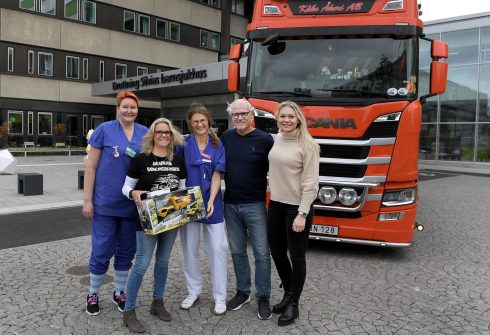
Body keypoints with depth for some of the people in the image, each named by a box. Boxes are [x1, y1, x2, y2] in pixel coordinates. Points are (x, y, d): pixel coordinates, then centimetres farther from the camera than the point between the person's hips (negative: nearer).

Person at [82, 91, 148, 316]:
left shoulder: (145, 133, 4)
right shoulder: (104, 130, -5)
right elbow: (91, 167, -4)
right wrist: (87, 200, -7)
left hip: (133, 204, 3)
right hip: (106, 203, -3)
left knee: (126, 250, 14)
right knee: (102, 251, 5)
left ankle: (119, 293, 32)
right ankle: (93, 294, 27)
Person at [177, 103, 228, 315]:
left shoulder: (218, 146, 2)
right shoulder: (184, 144, 0)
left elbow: (216, 176, -3)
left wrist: (211, 201, -16)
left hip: (212, 204, 0)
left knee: (218, 248, 1)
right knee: (190, 248, 10)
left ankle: (220, 296, 13)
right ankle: (193, 291, 28)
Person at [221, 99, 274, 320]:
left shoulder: (265, 140, -8)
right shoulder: (226, 137, 6)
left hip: (255, 205, -4)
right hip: (230, 204, 4)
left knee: (261, 253, 3)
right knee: (237, 251, 14)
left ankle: (263, 297, 18)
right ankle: (242, 292, 30)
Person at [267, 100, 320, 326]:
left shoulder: (308, 145, -13)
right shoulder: (275, 140, 5)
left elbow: (310, 184, -15)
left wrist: (302, 214, -18)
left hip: (296, 208, -6)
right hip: (275, 205, 6)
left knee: (297, 257, 7)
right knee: (277, 253, 16)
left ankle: (294, 305, 24)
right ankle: (288, 294, 38)